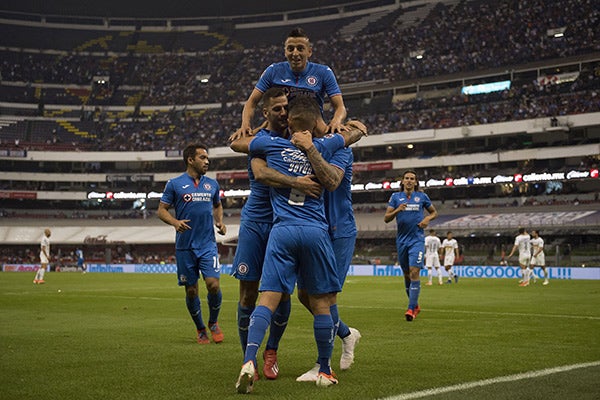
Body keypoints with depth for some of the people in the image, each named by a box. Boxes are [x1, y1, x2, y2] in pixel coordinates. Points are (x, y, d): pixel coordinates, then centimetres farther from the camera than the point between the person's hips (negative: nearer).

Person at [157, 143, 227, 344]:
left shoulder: (212, 184, 10)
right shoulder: (174, 184, 0)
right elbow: (161, 210, 2)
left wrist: (220, 222, 7)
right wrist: (175, 222, -17)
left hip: (208, 244, 2)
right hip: (185, 246, -2)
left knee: (213, 284, -12)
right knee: (191, 290, 4)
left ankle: (213, 323, 13)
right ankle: (200, 329, 24)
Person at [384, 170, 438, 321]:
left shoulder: (422, 196, 4)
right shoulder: (395, 197, 5)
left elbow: (434, 212, 17)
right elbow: (386, 218, 1)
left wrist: (427, 218, -4)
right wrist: (397, 210, -17)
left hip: (417, 239, -2)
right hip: (402, 240, 2)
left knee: (414, 272, -14)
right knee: (406, 274, 10)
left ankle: (411, 309, -14)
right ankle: (415, 305, 26)